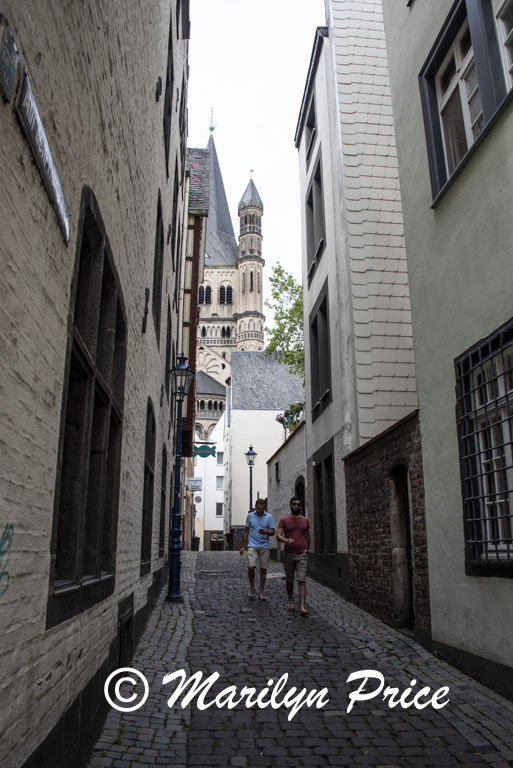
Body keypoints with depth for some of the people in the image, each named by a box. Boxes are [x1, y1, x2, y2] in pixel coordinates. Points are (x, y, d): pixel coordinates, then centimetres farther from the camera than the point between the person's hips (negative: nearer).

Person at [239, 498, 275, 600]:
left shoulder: (268, 517, 2)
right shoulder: (250, 516, 4)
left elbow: (272, 532, 2)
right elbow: (246, 532, 10)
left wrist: (266, 532, -20)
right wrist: (243, 546, 8)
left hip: (265, 546, 1)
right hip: (252, 545, -1)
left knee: (263, 569, 4)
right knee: (251, 567, -15)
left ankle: (261, 592, 16)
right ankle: (252, 586, 10)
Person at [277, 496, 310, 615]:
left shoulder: (305, 520, 8)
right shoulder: (284, 520, 2)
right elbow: (278, 535, -9)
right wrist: (286, 540, -28)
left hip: (302, 555, 0)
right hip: (288, 554, 0)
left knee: (302, 580, -10)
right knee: (289, 580, 11)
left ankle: (302, 607, -14)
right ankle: (291, 601, 31)